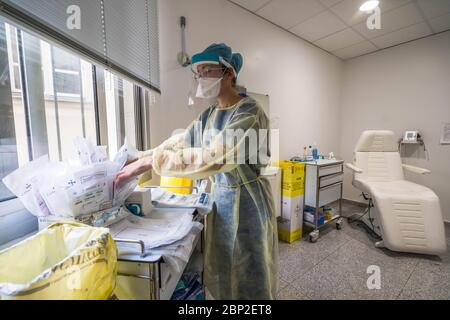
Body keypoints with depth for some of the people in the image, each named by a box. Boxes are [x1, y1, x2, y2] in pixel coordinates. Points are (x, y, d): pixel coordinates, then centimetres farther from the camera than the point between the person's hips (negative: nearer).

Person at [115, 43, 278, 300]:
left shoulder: (249, 112, -18)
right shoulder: (208, 116, 7)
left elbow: (213, 158, -30)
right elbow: (177, 143, 10)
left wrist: (151, 162, -28)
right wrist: (138, 160, 2)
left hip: (247, 201, -6)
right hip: (220, 198, 7)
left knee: (249, 278, 13)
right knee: (223, 274, 22)